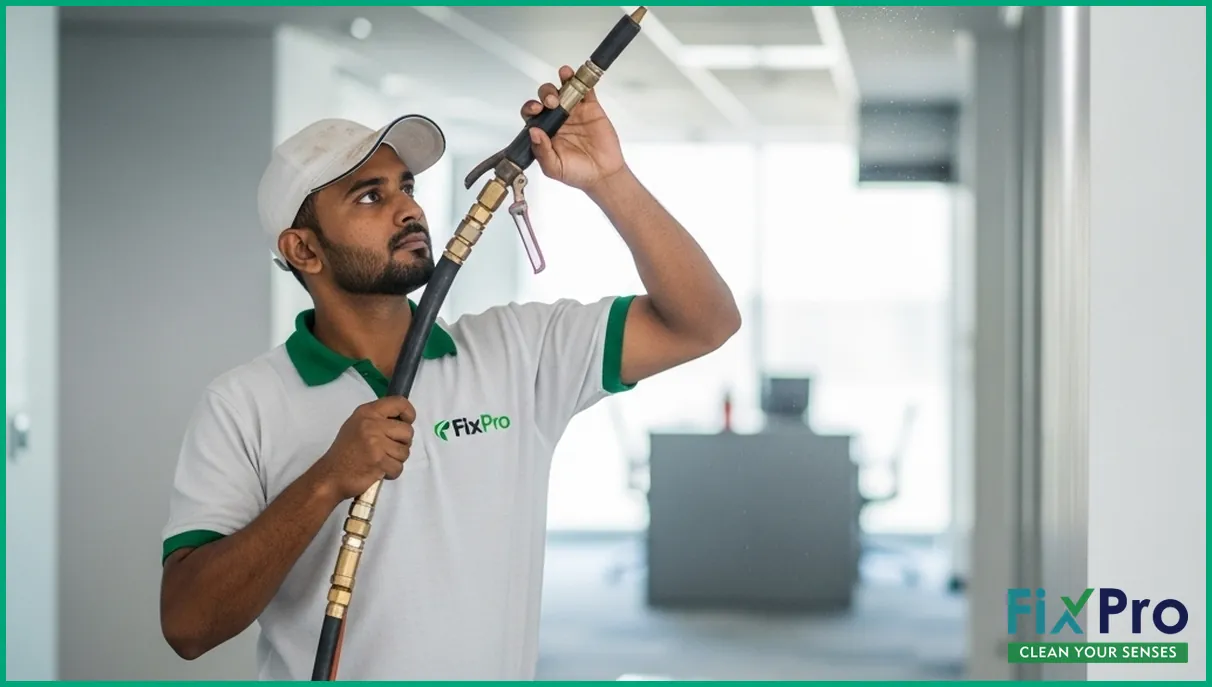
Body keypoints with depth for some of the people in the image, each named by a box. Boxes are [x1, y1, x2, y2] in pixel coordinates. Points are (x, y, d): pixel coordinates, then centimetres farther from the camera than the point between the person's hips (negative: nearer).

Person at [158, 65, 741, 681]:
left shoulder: (515, 349, 5)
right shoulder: (241, 405, -4)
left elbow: (703, 323, 1)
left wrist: (609, 180, -9)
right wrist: (327, 483, -21)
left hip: (503, 665, 3)